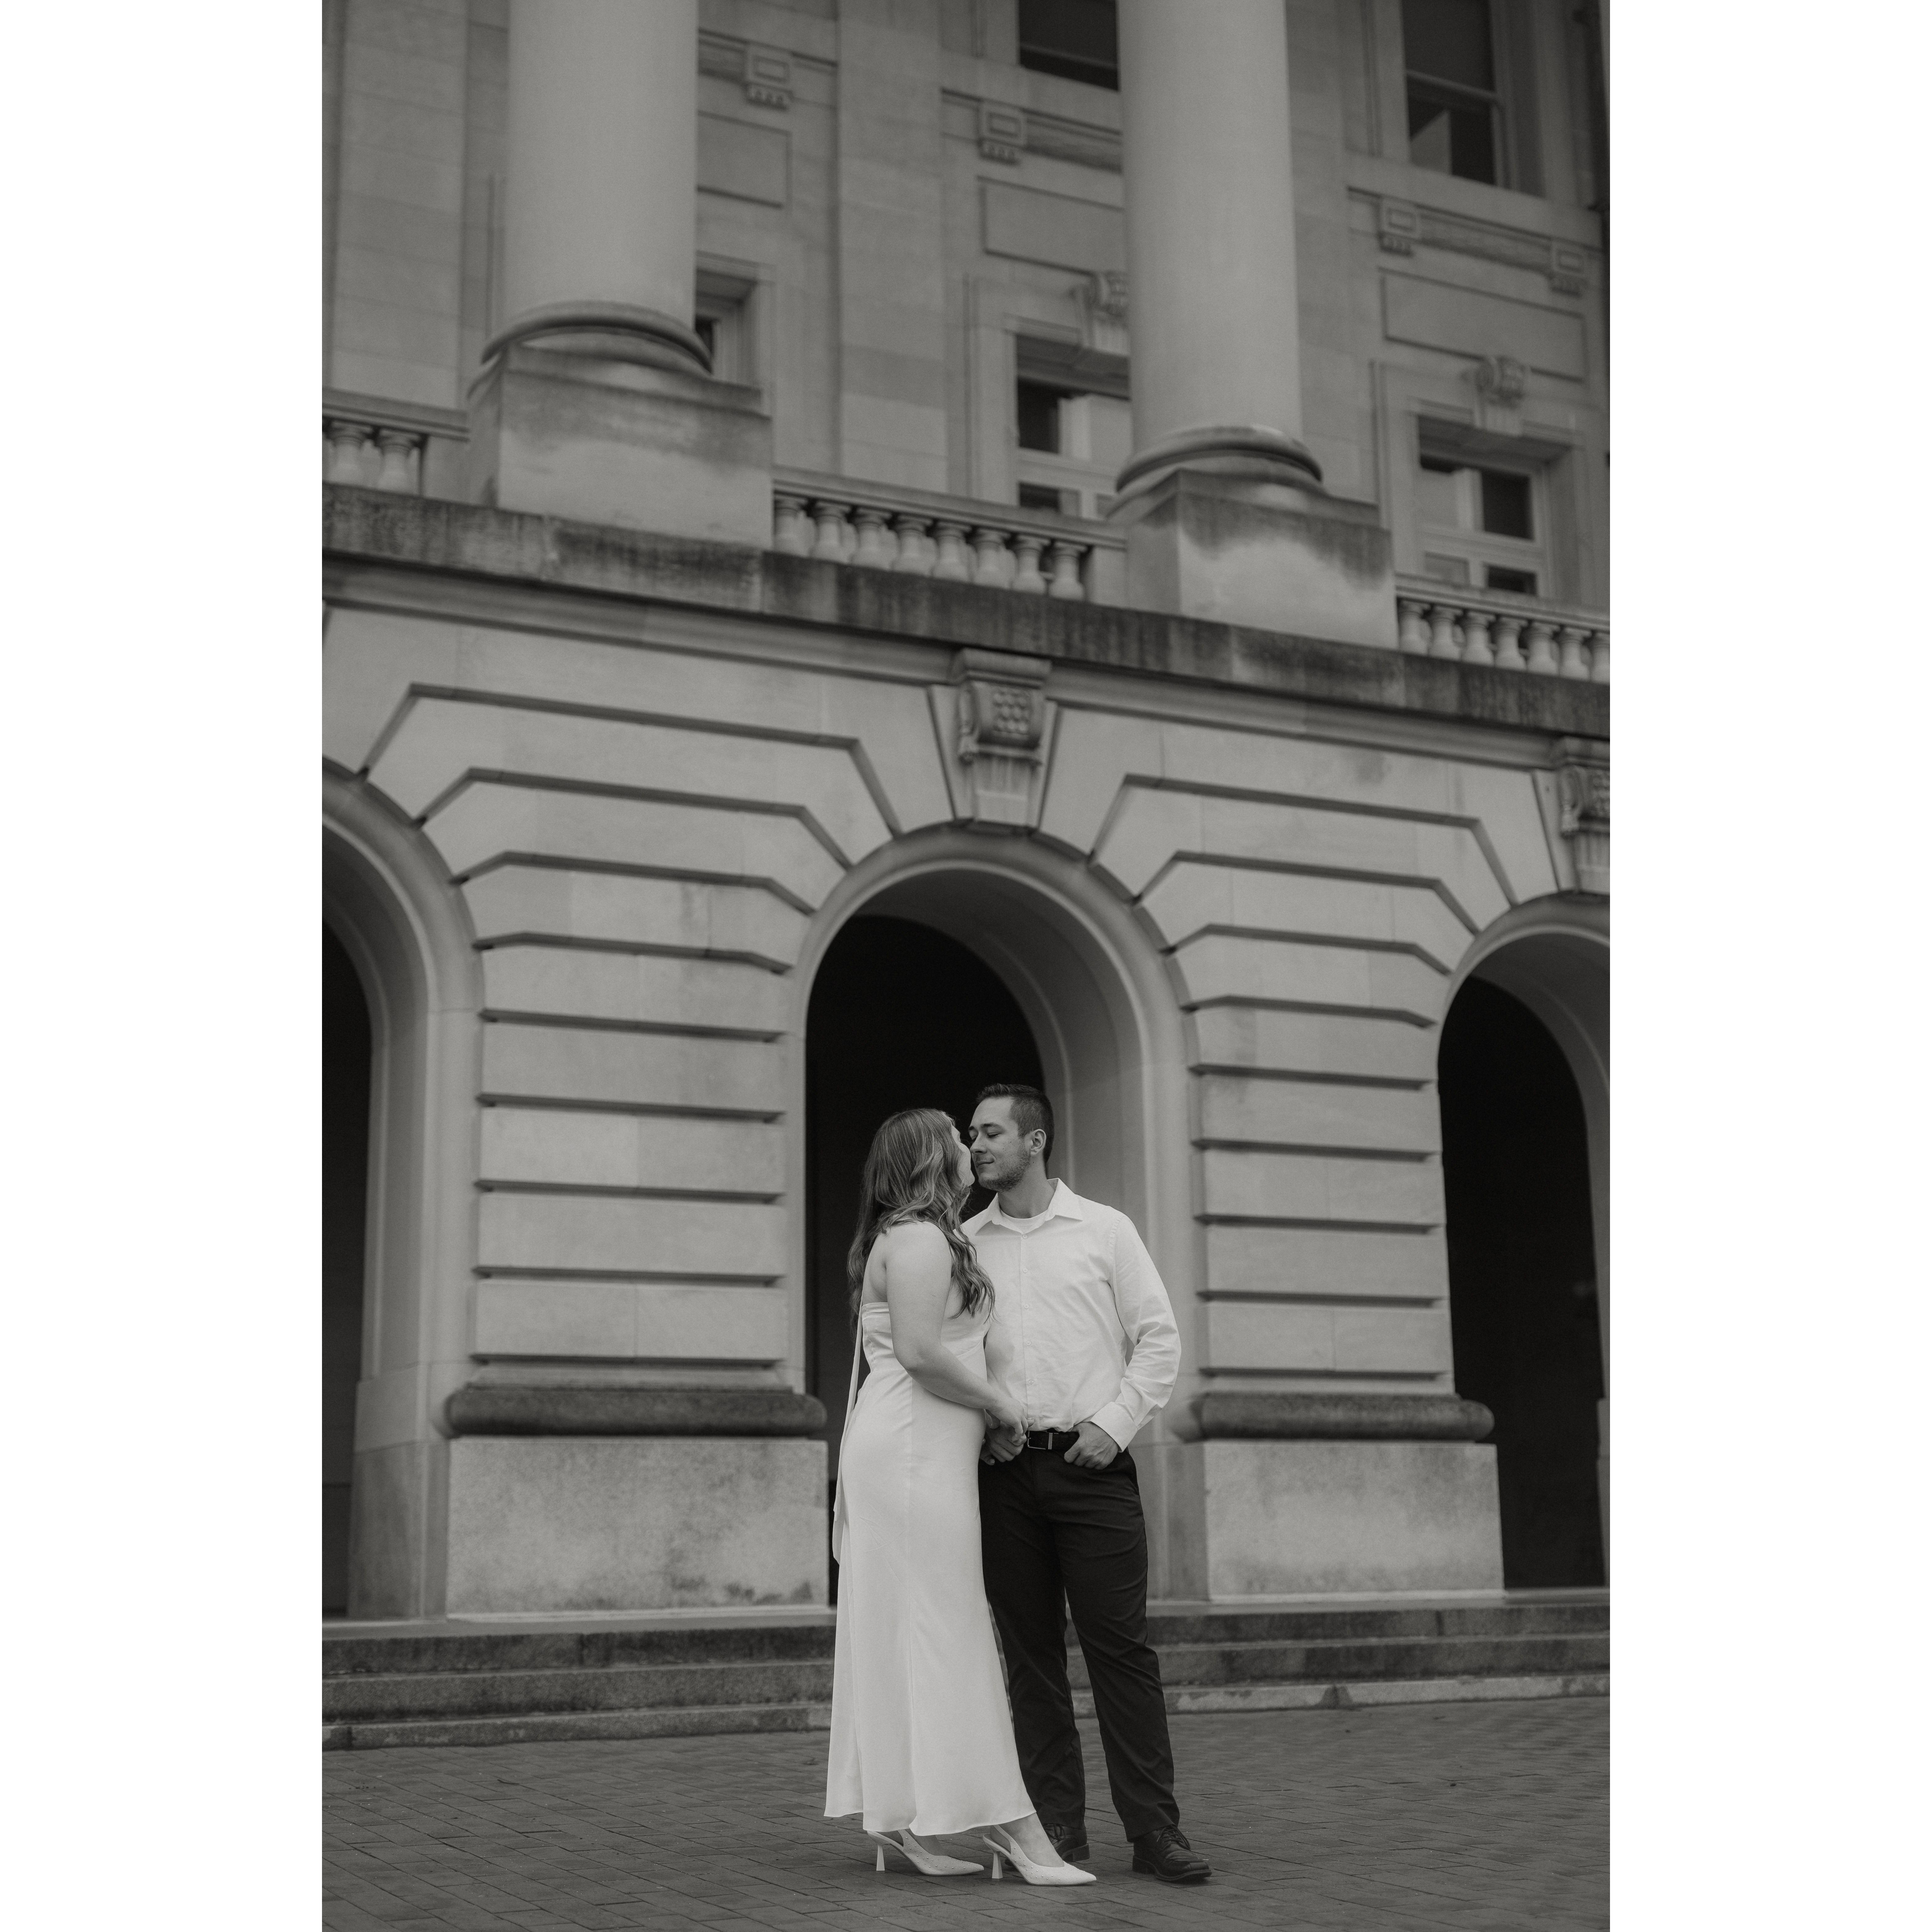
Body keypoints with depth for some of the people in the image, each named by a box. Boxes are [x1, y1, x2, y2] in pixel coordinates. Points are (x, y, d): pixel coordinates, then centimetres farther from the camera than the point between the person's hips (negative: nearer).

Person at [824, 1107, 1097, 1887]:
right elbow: (920, 1353, -21)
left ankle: (898, 1817, 10)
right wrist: (999, 1405, -10)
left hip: (914, 1450, 10)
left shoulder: (912, 1239, 21)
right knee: (942, 1630, -8)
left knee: (899, 1637, 8)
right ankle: (1006, 1823, -7)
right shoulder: (920, 1240, -11)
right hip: (915, 1449, -10)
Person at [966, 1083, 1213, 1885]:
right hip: (1004, 1469, 3)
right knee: (1030, 1653, 4)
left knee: (1121, 1645, -5)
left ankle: (1155, 1830, -2)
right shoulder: (965, 1243, 10)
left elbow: (1159, 1341, 4)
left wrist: (1114, 1423, -6)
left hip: (1092, 1464, -2)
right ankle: (1057, 1826, 11)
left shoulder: (1104, 1229, 5)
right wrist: (978, 1423, -2)